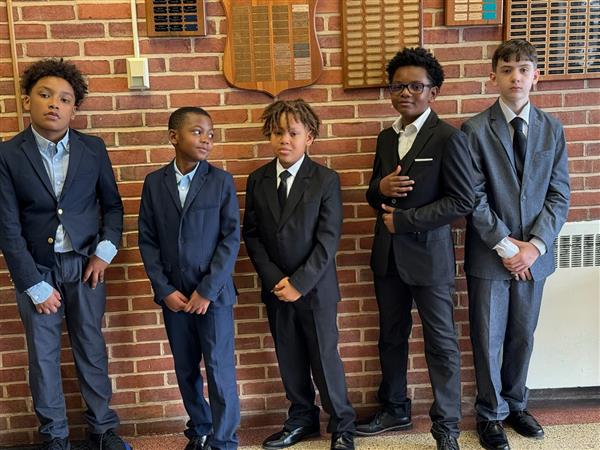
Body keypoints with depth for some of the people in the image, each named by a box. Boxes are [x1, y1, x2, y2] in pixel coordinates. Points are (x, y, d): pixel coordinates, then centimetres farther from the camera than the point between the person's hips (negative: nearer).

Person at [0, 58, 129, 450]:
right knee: (43, 355, 9)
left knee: (92, 350, 10)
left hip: (85, 265, 1)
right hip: (36, 268, -1)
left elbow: (112, 205, 9)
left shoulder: (93, 149, -2)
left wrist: (105, 252, -4)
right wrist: (35, 286, -9)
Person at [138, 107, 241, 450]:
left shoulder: (222, 181, -3)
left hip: (213, 293, -2)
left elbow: (231, 238, -6)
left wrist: (207, 290, -12)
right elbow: (147, 240, 4)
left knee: (220, 369, -1)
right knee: (186, 369, 12)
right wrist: (164, 290, -5)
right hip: (173, 294, 3)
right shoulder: (155, 182, 3)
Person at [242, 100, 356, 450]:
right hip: (275, 288, 4)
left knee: (325, 359, 5)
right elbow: (252, 235, 3)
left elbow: (328, 239, -12)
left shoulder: (326, 180, -7)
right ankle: (302, 419, 33)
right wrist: (274, 280, -9)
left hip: (315, 288, -3)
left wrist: (299, 284, -16)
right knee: (290, 360, 14)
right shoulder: (257, 180, 3)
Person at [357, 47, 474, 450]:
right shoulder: (386, 138, 10)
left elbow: (462, 201, -15)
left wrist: (404, 219, -16)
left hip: (429, 257, -6)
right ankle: (395, 410, 35)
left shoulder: (449, 138, -10)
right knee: (391, 337, 17)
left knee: (441, 344, 6)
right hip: (388, 256, 6)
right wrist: (381, 188, -9)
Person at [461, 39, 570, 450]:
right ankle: (492, 414, 26)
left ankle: (516, 405, 36)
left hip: (534, 254, 3)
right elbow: (474, 198, -10)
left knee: (522, 335, 16)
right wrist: (506, 246, -12)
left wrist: (534, 245, -9)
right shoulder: (475, 130, -7)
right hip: (489, 254, -3)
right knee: (488, 338, 7)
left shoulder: (552, 129, 4)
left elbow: (559, 195, 2)